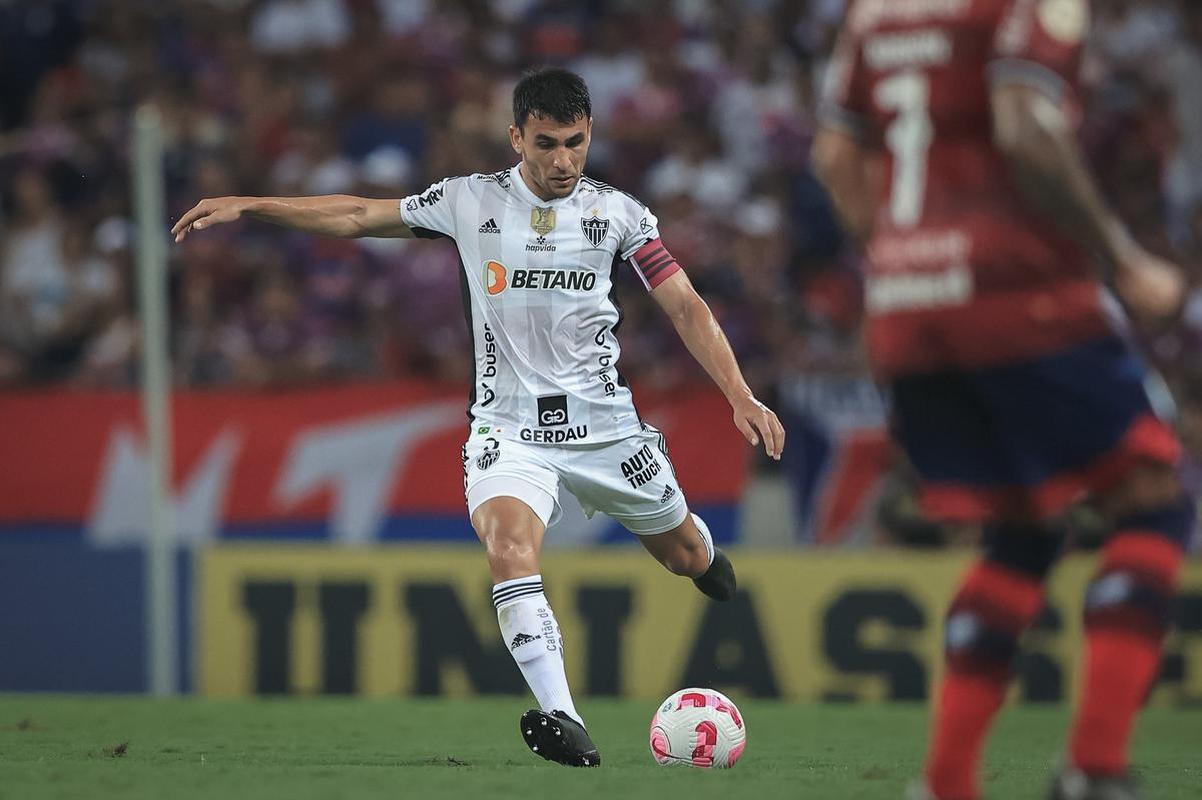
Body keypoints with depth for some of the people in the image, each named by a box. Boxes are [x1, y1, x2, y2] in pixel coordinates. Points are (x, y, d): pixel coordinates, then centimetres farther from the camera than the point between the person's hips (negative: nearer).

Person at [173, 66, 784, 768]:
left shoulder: (619, 213, -2)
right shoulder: (470, 202, -1)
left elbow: (686, 306, -4)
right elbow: (358, 215, 7)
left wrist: (741, 398, -14)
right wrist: (247, 205, 2)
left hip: (604, 422, 1)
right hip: (509, 427, -1)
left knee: (686, 554, 16)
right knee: (511, 547, -29)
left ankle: (707, 555, 56)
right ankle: (563, 721, -35)